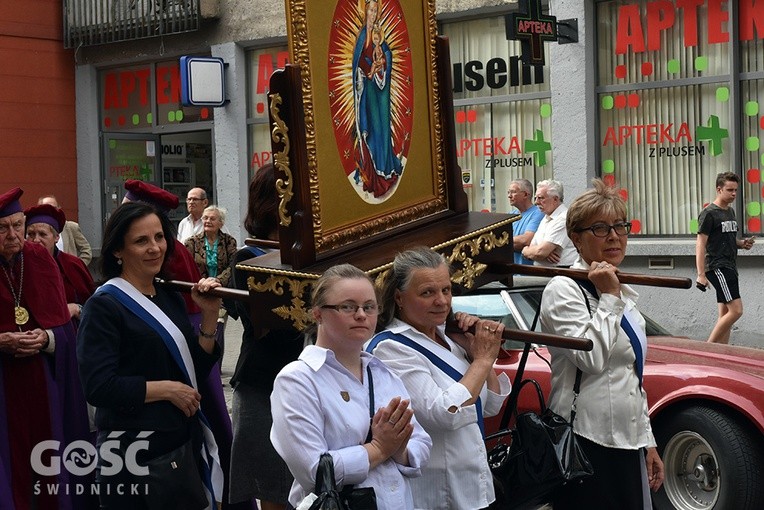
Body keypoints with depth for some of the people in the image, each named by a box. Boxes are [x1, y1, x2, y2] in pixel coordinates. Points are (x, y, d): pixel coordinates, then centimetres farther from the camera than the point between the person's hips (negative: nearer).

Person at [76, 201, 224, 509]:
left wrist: (210, 316, -2)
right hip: (133, 448, -7)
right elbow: (98, 386, -19)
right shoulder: (104, 305, -10)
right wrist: (167, 389, -15)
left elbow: (196, 369, 9)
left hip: (183, 442, 7)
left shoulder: (169, 297, 11)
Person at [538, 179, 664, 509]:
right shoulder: (564, 290, -9)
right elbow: (591, 357, -24)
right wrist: (609, 297, -14)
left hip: (626, 444, 8)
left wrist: (647, 441, 18)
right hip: (587, 445, -8)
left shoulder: (622, 293, 16)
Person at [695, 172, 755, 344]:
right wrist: (701, 274, -19)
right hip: (717, 267, -9)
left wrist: (742, 243, 5)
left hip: (729, 268, 9)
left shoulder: (730, 211, 16)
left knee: (726, 314, 8)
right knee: (736, 310, -16)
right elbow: (700, 245, -14)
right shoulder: (709, 213, -10)